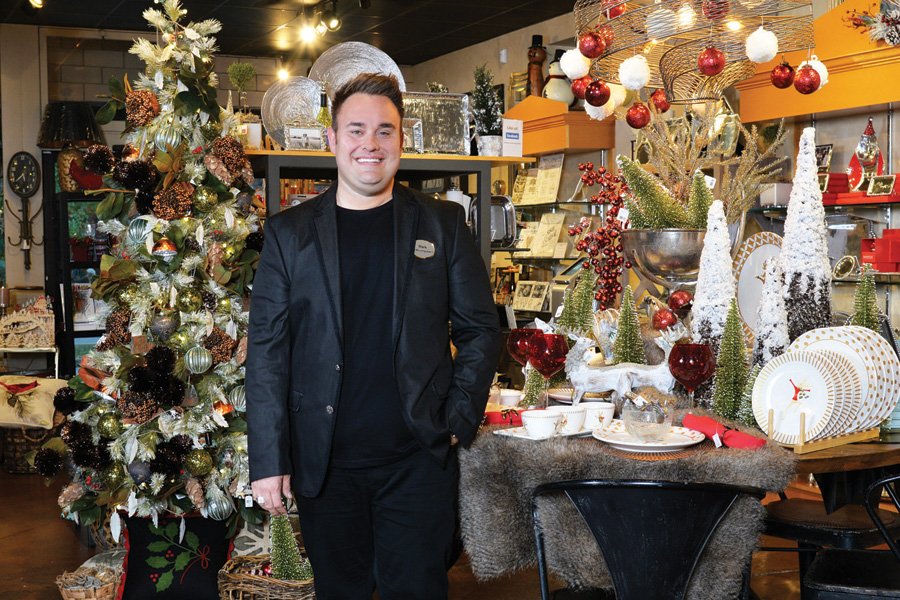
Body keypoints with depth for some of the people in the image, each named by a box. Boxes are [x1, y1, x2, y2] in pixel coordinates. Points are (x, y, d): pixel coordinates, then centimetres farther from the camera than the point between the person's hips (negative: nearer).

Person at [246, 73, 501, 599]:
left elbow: (480, 329, 7)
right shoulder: (290, 233, 3)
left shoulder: (444, 224, 4)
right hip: (322, 464, 1)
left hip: (419, 461, 0)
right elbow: (267, 348, 0)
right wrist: (269, 459, -6)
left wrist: (459, 422, -3)